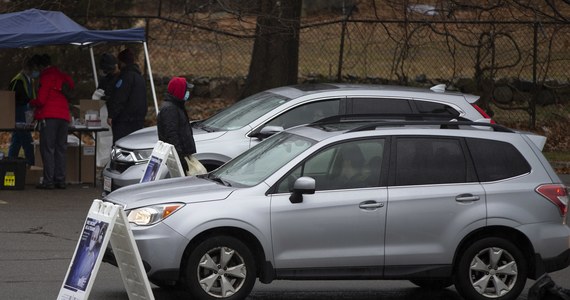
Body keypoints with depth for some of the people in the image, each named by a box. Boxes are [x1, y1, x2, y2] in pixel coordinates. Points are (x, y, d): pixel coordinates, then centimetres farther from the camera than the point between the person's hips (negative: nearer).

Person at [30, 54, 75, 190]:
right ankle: (60, 180, 7)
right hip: (64, 116, 6)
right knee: (61, 149, 10)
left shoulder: (45, 77, -5)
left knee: (47, 149, -5)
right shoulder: (62, 76, 14)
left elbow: (41, 100, -10)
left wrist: (32, 102, 10)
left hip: (49, 116, -6)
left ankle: (48, 181, -10)